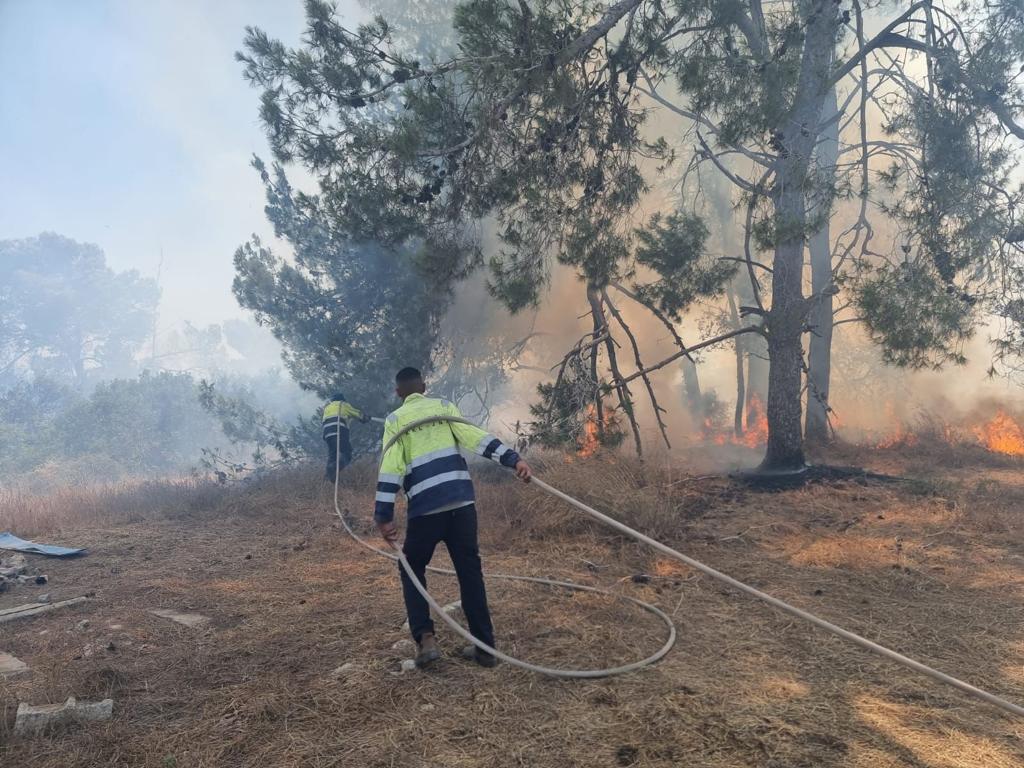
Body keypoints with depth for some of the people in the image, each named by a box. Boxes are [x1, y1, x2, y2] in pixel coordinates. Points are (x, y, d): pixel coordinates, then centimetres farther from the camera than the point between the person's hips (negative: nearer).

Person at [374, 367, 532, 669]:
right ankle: (484, 647, 13)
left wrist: (384, 516, -6)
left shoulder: (395, 419, 9)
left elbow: (391, 468, -3)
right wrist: (513, 459, -9)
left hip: (425, 508, -2)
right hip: (462, 501, 2)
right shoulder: (444, 406, 14)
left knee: (412, 569, 17)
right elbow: (476, 436, -2)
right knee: (470, 571, 11)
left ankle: (425, 638, 2)